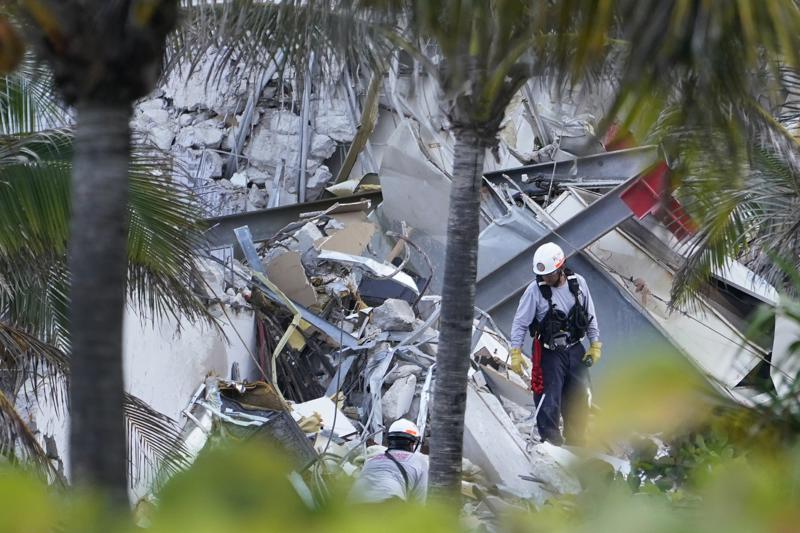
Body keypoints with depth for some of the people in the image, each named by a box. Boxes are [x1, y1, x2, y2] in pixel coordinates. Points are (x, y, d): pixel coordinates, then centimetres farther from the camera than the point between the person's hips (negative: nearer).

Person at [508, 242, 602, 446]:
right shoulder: (535, 290, -13)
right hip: (549, 353, -4)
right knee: (549, 404, -9)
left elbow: (590, 315, 8)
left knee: (579, 402, 10)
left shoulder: (578, 283, -3)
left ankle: (576, 446, 23)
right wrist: (515, 352, -16)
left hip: (575, 350, 4)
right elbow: (520, 323, -9)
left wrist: (595, 345, 6)